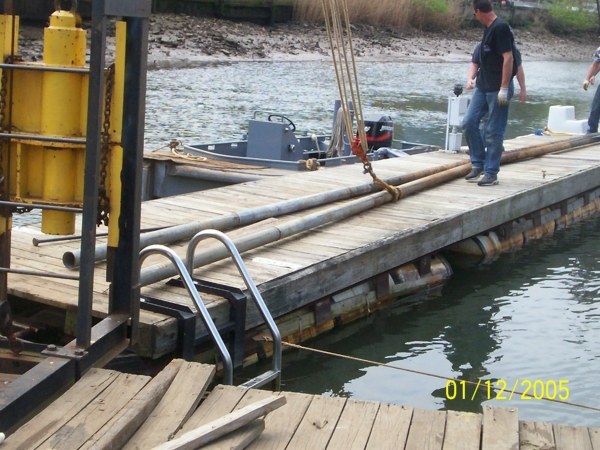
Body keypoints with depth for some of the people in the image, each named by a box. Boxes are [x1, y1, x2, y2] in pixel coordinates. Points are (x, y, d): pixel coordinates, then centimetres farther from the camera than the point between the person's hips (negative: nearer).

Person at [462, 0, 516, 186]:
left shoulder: (500, 28, -14)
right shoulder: (488, 29, 14)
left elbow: (508, 57, -19)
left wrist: (504, 88, -22)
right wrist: (473, 80, 24)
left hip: (497, 89, -9)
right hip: (483, 87, 9)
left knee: (493, 132, -3)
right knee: (469, 123, 7)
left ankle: (491, 173, 4)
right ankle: (478, 164, 17)